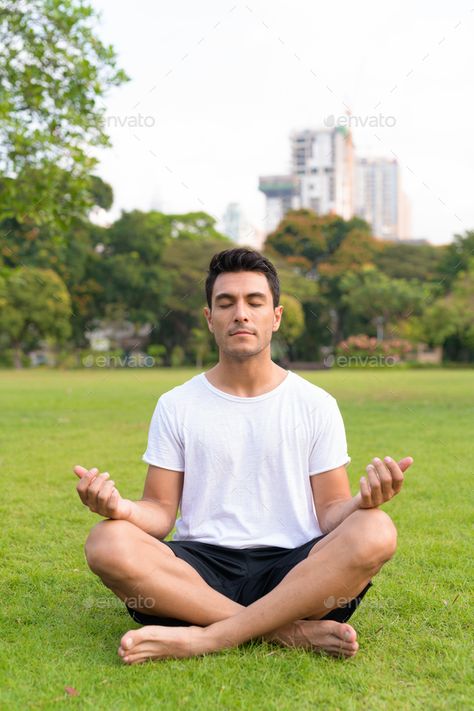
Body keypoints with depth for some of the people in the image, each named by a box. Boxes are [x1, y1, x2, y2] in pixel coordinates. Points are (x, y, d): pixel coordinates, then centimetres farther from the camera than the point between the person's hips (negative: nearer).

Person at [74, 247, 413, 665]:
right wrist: (123, 509, -16)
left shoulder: (316, 404, 10)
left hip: (294, 574, 0)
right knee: (108, 544, -29)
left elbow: (330, 512, 7)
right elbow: (161, 512, 8)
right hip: (199, 573, 1)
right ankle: (291, 633, -25)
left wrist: (363, 502, -17)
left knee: (375, 532, -30)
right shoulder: (176, 406, 10)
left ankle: (204, 638, -29)